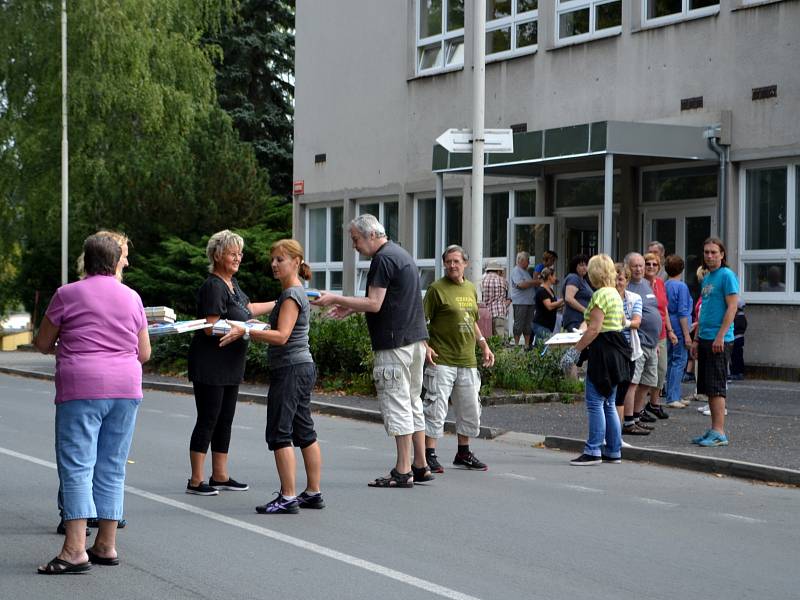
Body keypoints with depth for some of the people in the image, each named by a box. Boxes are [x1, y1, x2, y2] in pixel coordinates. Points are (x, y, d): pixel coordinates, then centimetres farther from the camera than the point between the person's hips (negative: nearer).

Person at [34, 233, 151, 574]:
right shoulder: (132, 298, 10)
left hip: (81, 389, -4)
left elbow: (42, 344, 6)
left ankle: (75, 550, -15)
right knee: (112, 469, 10)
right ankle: (106, 546, 13)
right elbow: (144, 353, 14)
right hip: (126, 390, 4)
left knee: (76, 467, -6)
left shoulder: (68, 294, -1)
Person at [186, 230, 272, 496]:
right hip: (210, 366, -9)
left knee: (225, 421, 12)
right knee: (207, 421, -6)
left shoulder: (231, 283, 14)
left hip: (230, 367, 9)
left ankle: (220, 476, 20)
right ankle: (196, 481, -1)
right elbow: (211, 328, -21)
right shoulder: (213, 287, -15)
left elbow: (249, 308, 31)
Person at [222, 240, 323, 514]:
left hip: (291, 370, -10)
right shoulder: (292, 293, 17)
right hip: (302, 368, 10)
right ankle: (313, 493, 16)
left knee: (279, 432, -8)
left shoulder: (292, 295, -14)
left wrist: (245, 332, -25)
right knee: (304, 431, 12)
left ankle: (288, 497, -9)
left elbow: (281, 336, -22)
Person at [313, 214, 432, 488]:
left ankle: (402, 472, -4)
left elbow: (374, 304, -19)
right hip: (415, 339, 10)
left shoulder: (383, 259, -14)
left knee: (397, 404, -6)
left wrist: (336, 299, -12)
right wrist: (350, 307, 19)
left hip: (394, 342, -10)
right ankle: (420, 466, 17)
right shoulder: (400, 254, 18)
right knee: (412, 402, 14)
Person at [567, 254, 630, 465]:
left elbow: (594, 329, -20)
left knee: (595, 402, -7)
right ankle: (614, 452, 15)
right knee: (608, 404, 13)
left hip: (603, 351, -10)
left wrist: (576, 349, -17)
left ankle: (593, 451, -6)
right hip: (615, 350, 10)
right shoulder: (615, 293, 15)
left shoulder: (600, 295, -14)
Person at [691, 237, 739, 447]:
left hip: (719, 341, -9)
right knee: (707, 387, 10)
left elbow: (732, 307, -15)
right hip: (705, 340, 9)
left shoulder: (727, 276, -9)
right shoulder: (707, 279, 18)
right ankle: (714, 430, 15)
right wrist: (697, 339, 19)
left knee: (716, 387, -9)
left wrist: (720, 336, -21)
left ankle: (719, 433, -7)